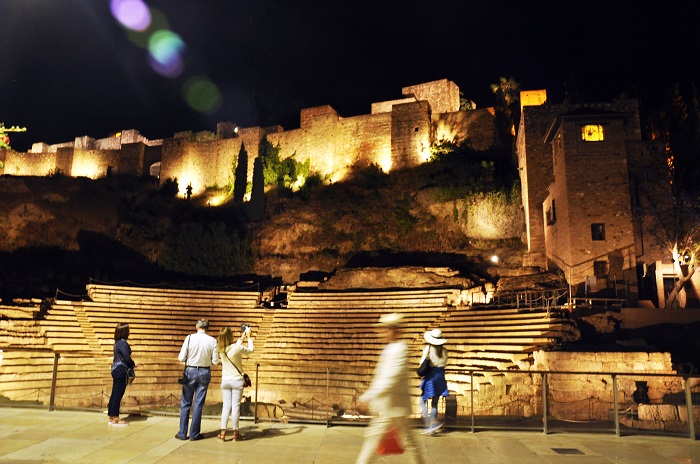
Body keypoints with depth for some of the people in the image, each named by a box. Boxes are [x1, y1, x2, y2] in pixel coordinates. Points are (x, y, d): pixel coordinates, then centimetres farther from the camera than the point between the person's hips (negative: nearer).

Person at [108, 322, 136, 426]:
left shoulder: (117, 342, 12)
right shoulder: (123, 343, -16)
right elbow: (127, 358, -18)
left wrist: (131, 364, 10)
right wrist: (133, 364, 0)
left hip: (115, 369, 9)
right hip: (121, 370, -9)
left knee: (114, 394, 13)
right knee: (118, 395, -3)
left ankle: (111, 416, 20)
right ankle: (115, 418, 2)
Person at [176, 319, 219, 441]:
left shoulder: (190, 338, -9)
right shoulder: (212, 340, -7)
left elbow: (181, 358, -8)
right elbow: (215, 361, -4)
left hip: (190, 371, 0)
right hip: (204, 373, 1)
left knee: (185, 403, 13)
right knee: (198, 404, 9)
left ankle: (182, 433, 18)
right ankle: (194, 434, 16)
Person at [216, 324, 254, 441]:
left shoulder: (221, 349, -3)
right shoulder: (238, 348, -19)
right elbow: (250, 349, 0)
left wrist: (241, 337, 25)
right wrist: (249, 337, 12)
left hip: (225, 381, 4)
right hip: (237, 381, -4)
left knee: (226, 406, 10)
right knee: (236, 406, 4)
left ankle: (222, 432, 9)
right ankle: (235, 433, 13)